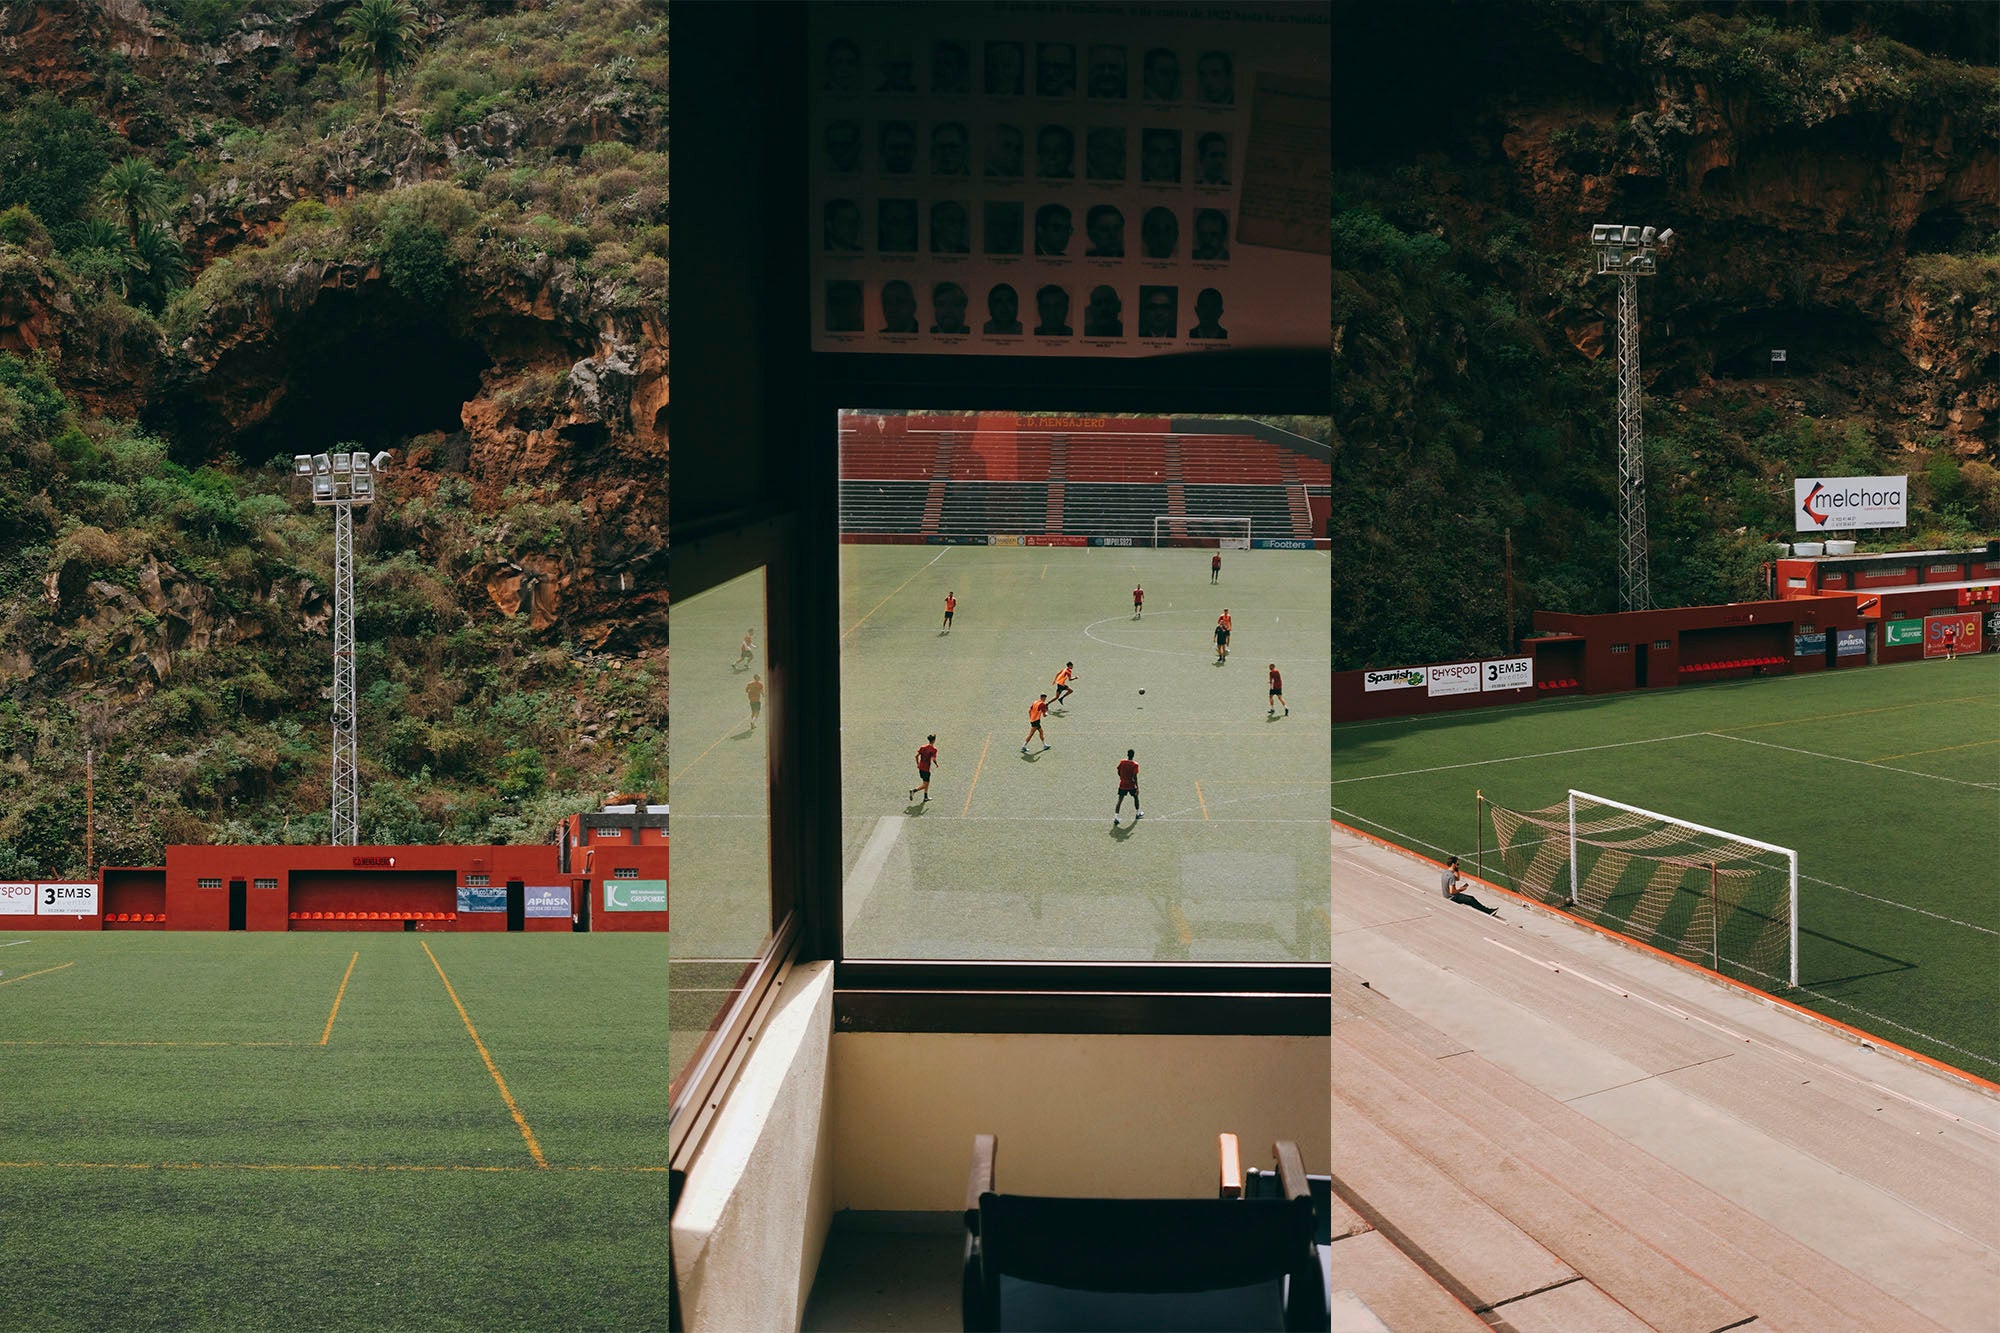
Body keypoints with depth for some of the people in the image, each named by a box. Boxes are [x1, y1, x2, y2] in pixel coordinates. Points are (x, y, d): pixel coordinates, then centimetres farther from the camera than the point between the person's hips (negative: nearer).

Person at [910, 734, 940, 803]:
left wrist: (918, 764, 12)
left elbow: (917, 755, -2)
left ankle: (926, 797, 30)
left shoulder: (922, 747, 3)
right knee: (925, 785, 1)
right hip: (926, 769, -7)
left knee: (926, 782, 22)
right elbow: (933, 759, -22)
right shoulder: (934, 749, -13)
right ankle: (913, 790, -19)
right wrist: (936, 764, -2)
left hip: (920, 767, 7)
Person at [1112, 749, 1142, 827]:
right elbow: (1135, 777, -18)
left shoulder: (1122, 762, -5)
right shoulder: (1135, 764, -14)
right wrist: (1137, 787, -15)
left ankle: (1115, 817, -10)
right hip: (1131, 785, -2)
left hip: (1122, 785, 2)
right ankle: (1137, 814, 38)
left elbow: (1118, 772, 4)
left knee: (1120, 800, 2)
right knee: (1136, 797, 23)